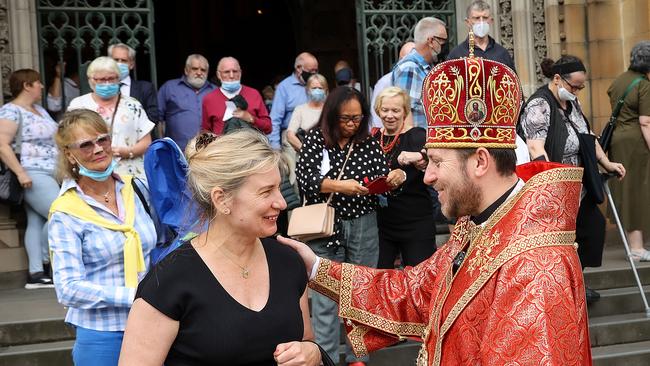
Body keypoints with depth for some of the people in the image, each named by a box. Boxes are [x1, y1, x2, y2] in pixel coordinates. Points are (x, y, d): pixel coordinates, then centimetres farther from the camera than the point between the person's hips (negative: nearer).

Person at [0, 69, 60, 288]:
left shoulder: (39, 110, 18)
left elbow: (51, 139, 27)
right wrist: (20, 172, -22)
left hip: (48, 174, 9)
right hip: (32, 176, -9)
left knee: (37, 222, 4)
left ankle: (36, 273, 2)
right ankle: (44, 261, 1)